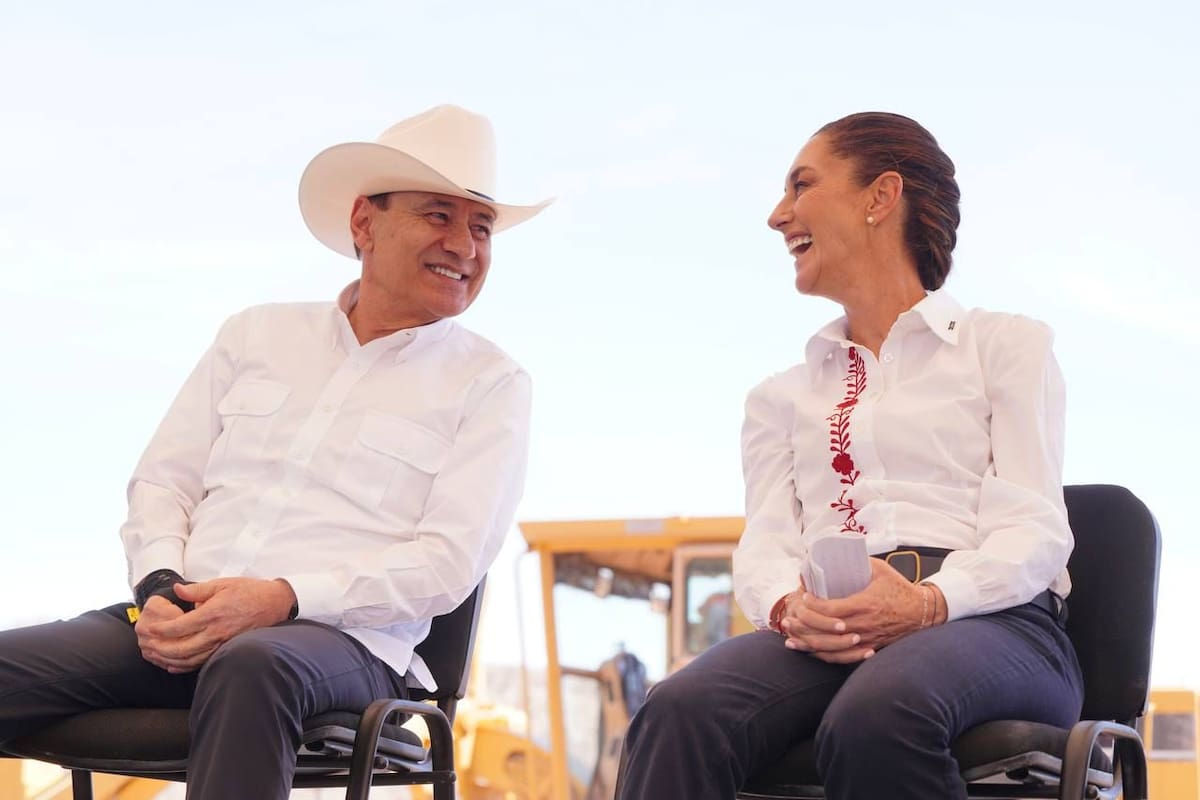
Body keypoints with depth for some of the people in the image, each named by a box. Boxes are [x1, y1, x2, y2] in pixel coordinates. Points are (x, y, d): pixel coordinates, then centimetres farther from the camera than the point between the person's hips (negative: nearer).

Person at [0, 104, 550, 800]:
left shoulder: (491, 384, 9)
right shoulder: (256, 335, 20)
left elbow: (450, 561, -3)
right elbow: (162, 482, 18)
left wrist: (281, 597, -16)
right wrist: (160, 587, -5)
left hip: (343, 642, -3)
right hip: (182, 623, 4)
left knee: (251, 668, -40)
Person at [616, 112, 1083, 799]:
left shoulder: (1007, 344, 17)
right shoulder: (783, 396, 29)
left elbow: (1034, 530, 3)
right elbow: (765, 544, 13)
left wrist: (930, 602, -19)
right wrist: (789, 607, -14)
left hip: (985, 617, -3)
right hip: (823, 633, 3)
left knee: (875, 718, -41)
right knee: (680, 712, -33)